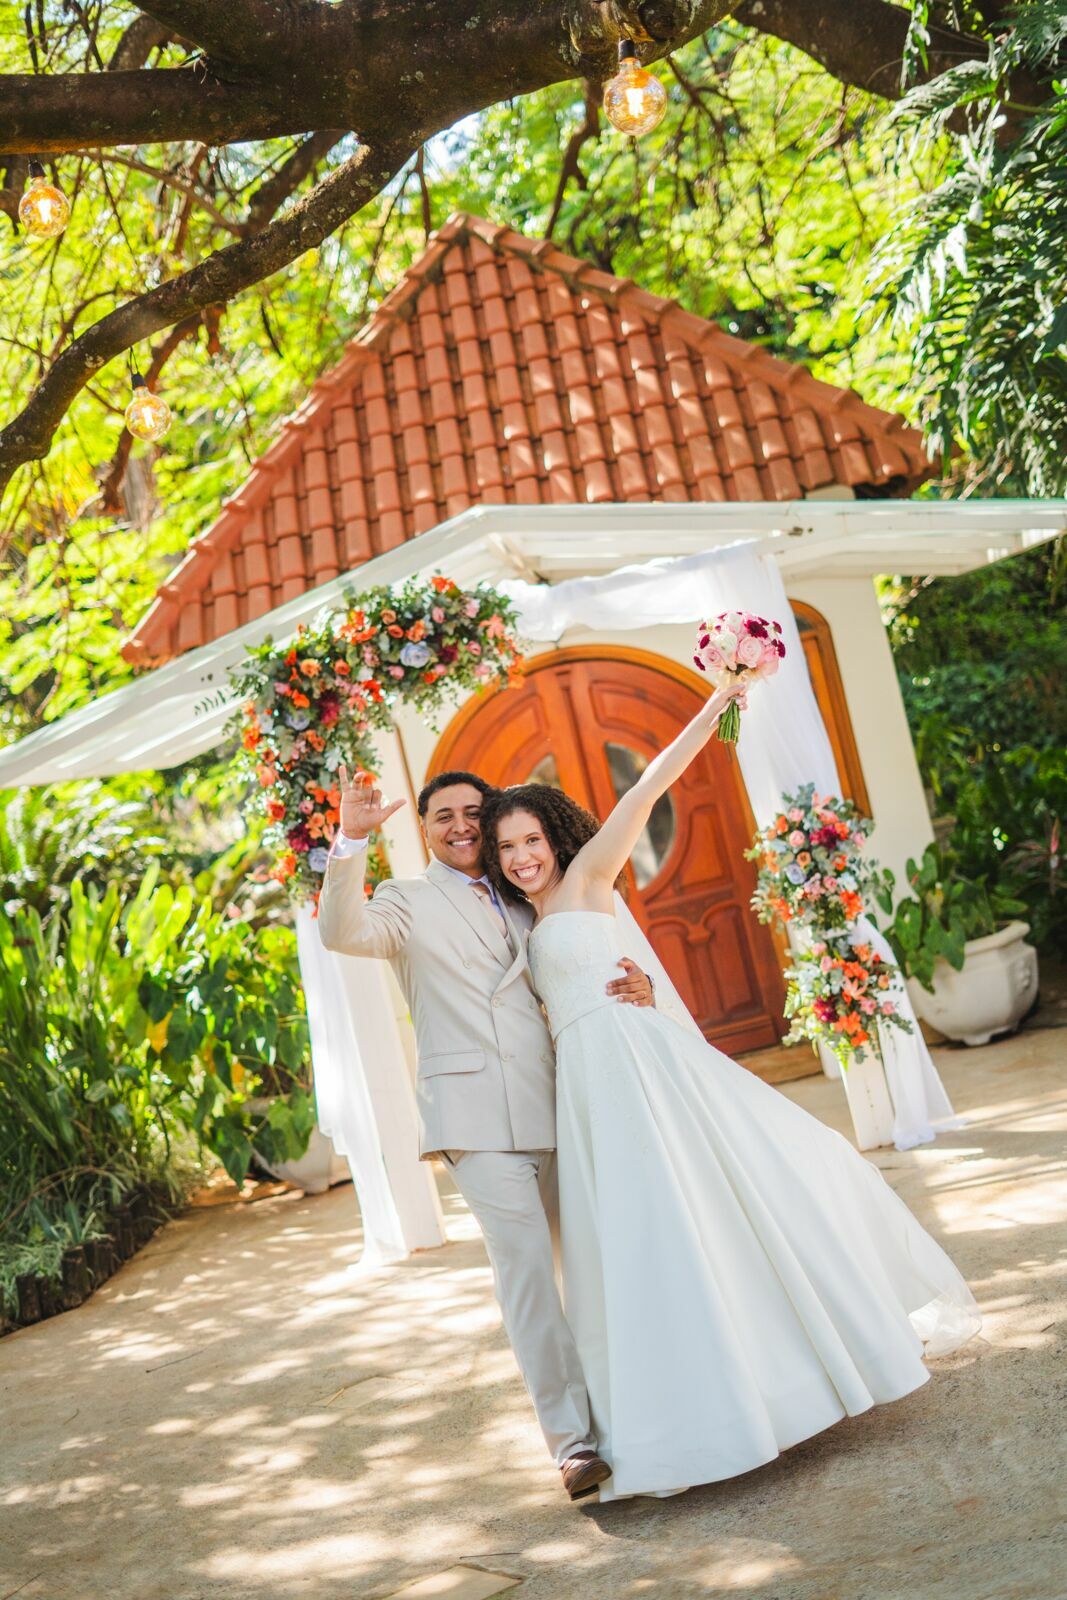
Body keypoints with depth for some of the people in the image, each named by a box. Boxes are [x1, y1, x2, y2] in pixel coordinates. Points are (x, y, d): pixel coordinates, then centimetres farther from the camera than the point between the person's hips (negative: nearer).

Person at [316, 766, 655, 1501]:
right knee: (526, 1265, -13)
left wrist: (636, 990, 0)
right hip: (477, 1113, -5)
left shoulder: (527, 904, 21)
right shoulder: (410, 902, 9)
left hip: (553, 1106, 5)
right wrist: (352, 841, -25)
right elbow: (343, 932, -11)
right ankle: (573, 1440, -10)